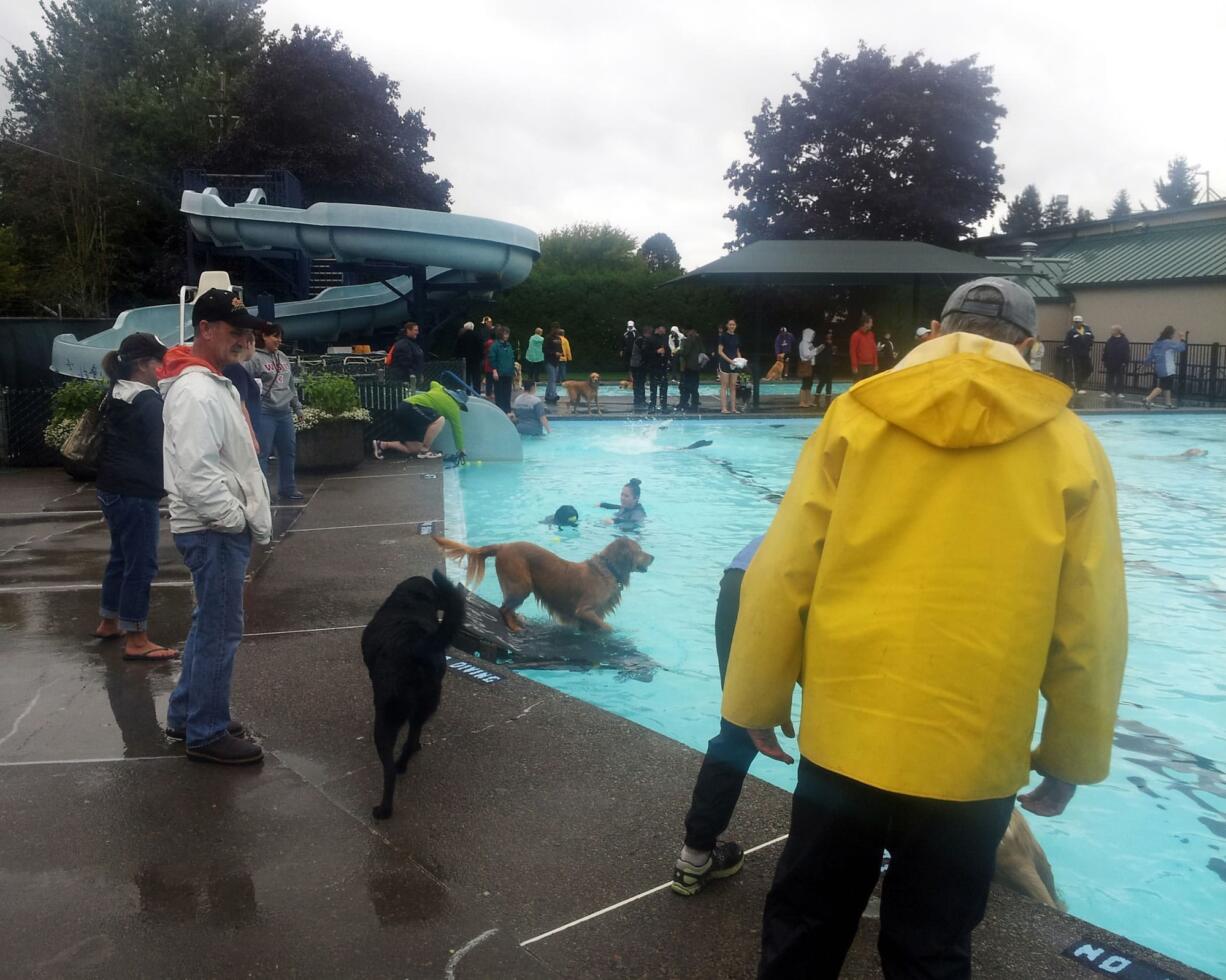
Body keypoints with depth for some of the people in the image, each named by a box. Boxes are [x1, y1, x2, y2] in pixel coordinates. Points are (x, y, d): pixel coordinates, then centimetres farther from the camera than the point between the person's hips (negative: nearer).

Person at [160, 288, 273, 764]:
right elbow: (196, 474, -27)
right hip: (214, 531, -11)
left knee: (209, 623, 19)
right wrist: (235, 518, -17)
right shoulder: (195, 392, -19)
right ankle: (207, 734, 10)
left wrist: (247, 516, 16)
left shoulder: (216, 384, 14)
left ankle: (185, 715, 33)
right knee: (220, 630, -2)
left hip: (223, 528, 11)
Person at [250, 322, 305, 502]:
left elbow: (291, 385, 21)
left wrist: (297, 407, 23)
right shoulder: (255, 358, -8)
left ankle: (288, 488, 26)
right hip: (265, 413, -8)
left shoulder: (283, 358, 15)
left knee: (288, 452, 14)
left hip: (285, 413, 8)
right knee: (262, 454, -4)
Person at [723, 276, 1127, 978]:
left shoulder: (857, 414, -4)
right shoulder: (1072, 447, -2)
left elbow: (781, 576, -5)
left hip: (845, 735, 0)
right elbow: (1089, 629, 0)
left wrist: (758, 703, 6)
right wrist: (1071, 756, 13)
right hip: (975, 754, 0)